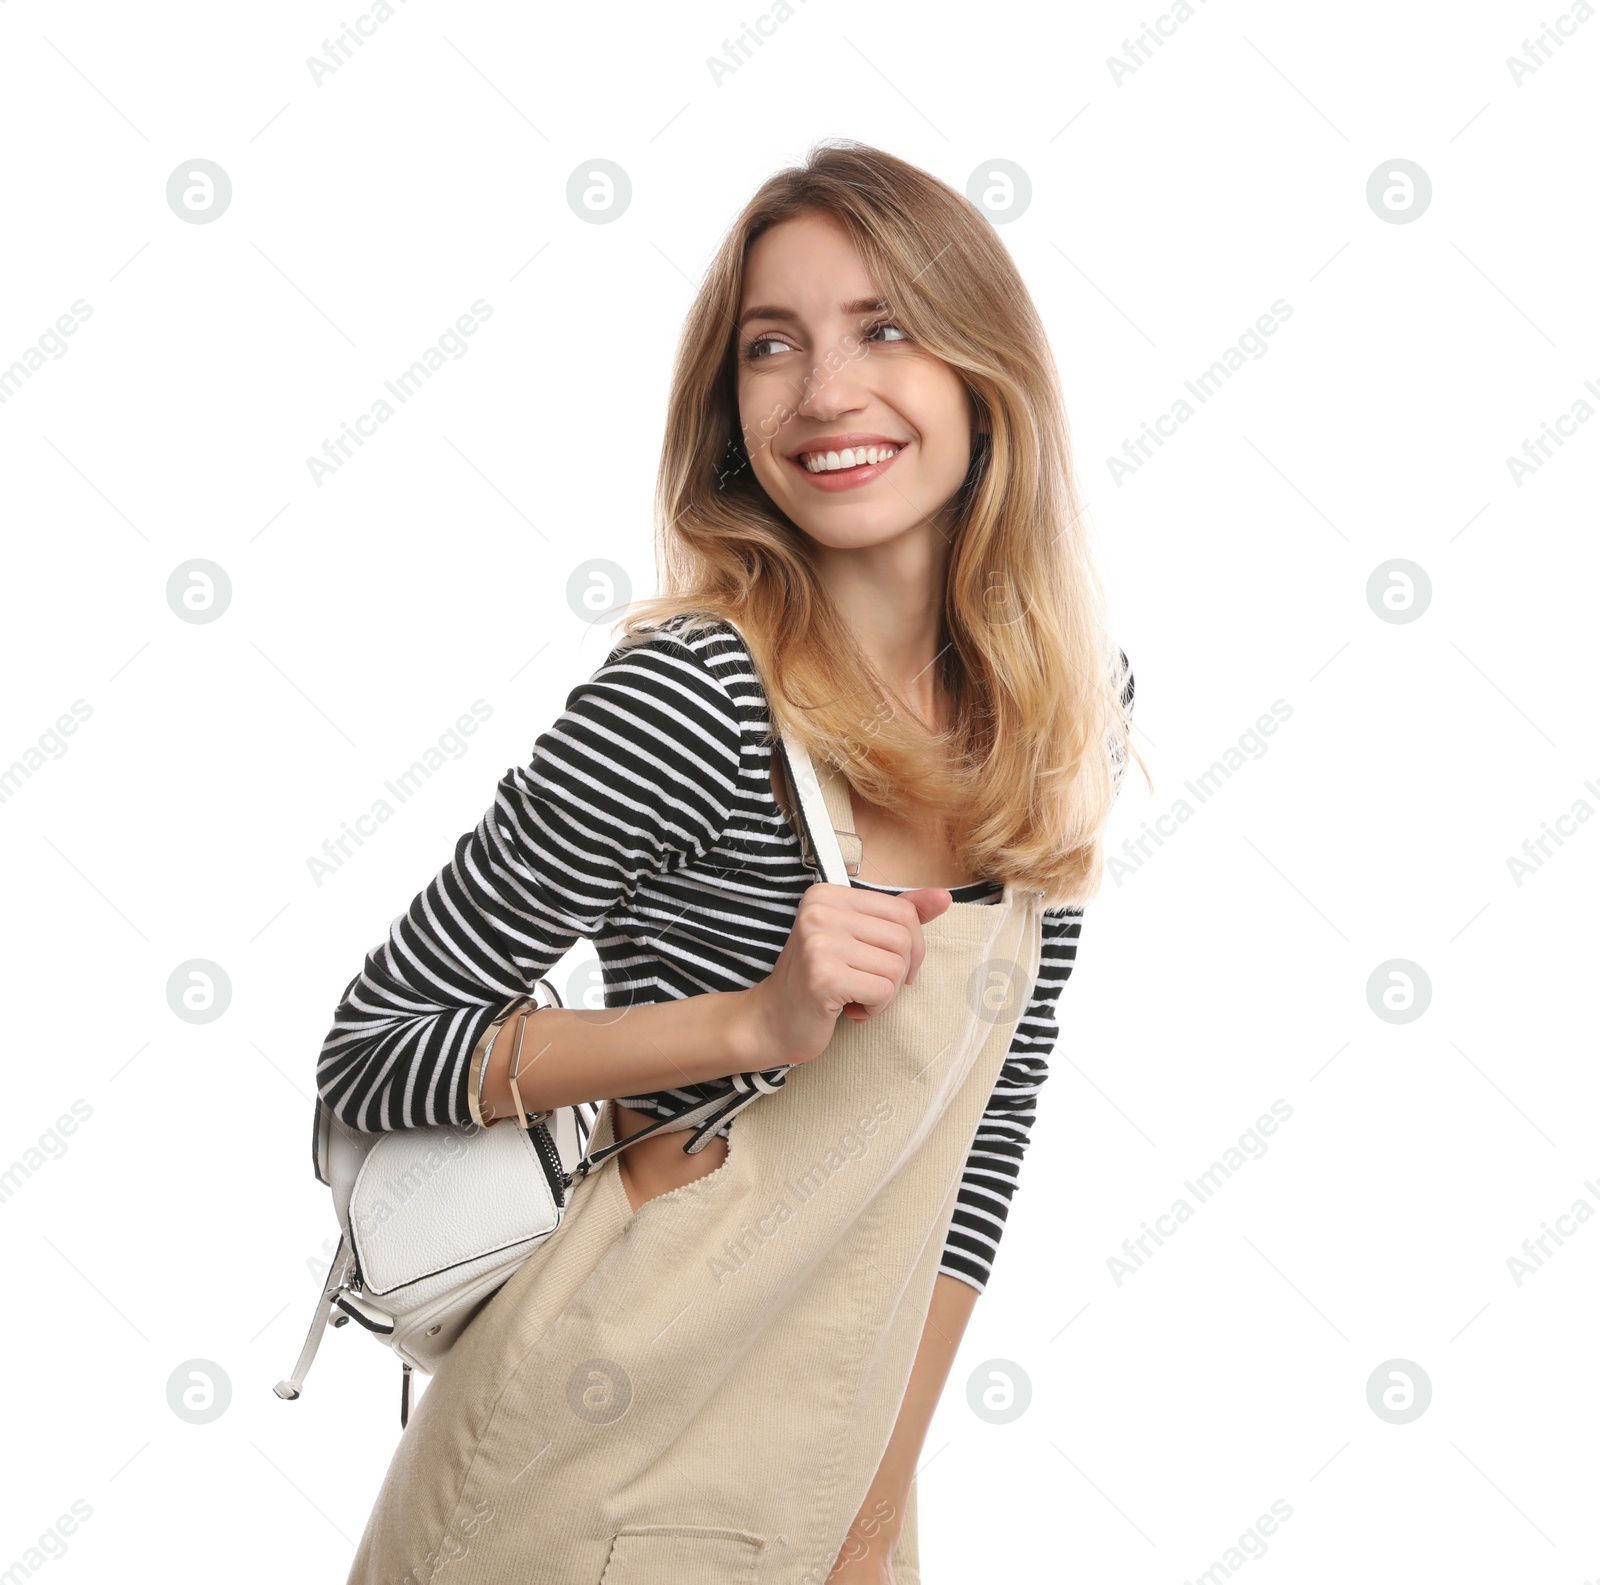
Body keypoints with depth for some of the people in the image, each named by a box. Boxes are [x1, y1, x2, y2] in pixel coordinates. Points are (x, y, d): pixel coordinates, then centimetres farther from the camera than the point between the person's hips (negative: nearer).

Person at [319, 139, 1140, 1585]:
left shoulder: (1076, 704, -5)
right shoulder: (691, 701, -23)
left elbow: (985, 1110, 1)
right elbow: (366, 1051, -16)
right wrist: (758, 1021, -28)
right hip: (600, 1461, -5)